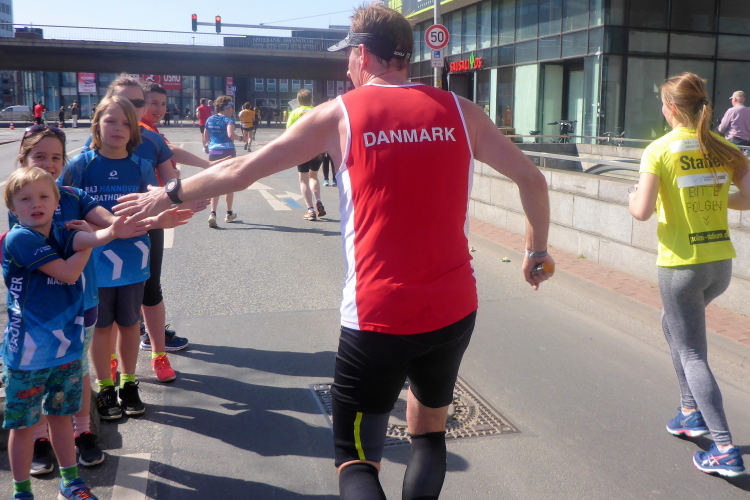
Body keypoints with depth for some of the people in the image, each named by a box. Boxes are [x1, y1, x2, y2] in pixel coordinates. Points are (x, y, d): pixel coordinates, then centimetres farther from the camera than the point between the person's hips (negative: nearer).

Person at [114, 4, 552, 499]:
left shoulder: (339, 114, -1)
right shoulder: (459, 111, 6)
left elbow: (240, 170, 4)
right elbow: (532, 178, 12)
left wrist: (169, 195, 18)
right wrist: (537, 252, 26)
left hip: (378, 316, -3)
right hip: (455, 309, 4)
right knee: (429, 432, 26)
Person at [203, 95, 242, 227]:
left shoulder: (209, 120, 9)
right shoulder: (228, 119, -7)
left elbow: (205, 139, 12)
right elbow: (230, 134, -24)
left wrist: (207, 147, 29)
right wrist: (240, 138, -6)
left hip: (213, 153, 4)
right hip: (228, 153, -4)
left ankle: (212, 213, -14)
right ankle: (229, 214, 22)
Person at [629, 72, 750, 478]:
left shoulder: (659, 150, -10)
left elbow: (642, 211, -17)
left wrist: (633, 197, 6)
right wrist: (715, 198, 13)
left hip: (681, 263, -6)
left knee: (691, 353, 2)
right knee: (673, 322, 28)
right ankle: (692, 412, 32)